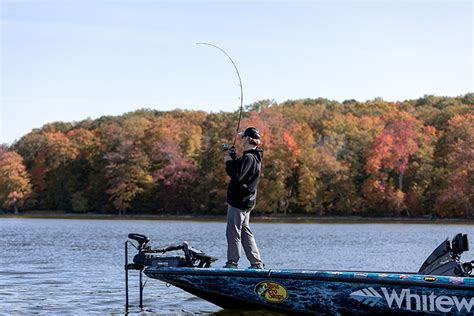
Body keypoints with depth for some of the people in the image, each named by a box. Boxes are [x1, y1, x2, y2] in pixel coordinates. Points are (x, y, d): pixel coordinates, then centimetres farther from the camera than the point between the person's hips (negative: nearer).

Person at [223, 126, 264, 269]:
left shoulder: (248, 158, -19)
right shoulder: (255, 157, 13)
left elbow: (237, 175, -26)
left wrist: (228, 162, -12)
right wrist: (232, 157, 12)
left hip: (239, 201, -10)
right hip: (247, 201, 10)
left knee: (233, 232, -3)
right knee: (245, 232, 15)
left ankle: (232, 263, 1)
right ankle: (257, 263, 15)